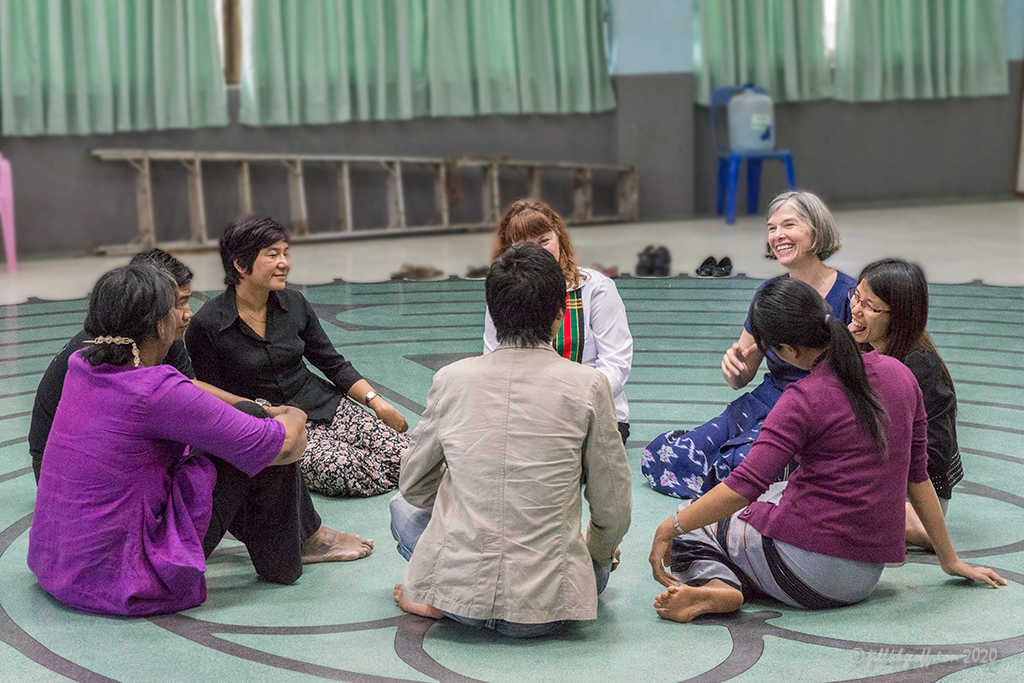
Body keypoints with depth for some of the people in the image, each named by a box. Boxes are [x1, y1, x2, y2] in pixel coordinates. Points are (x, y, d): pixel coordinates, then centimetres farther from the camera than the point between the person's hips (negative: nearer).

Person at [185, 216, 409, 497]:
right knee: (369, 476, -26)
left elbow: (335, 364, 10)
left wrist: (376, 401, -1)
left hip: (322, 406, 5)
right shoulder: (206, 326, -12)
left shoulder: (295, 304, 3)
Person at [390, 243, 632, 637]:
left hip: (460, 590, 1)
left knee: (403, 506, 30)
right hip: (544, 607, -1)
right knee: (597, 560, 34)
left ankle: (434, 598, 6)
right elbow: (613, 511, -3)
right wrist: (598, 553, 19)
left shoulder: (452, 379, -3)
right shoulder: (588, 386, -9)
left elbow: (414, 485, 11)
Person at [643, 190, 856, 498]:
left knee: (740, 462, -33)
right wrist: (733, 363, -10)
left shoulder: (848, 294, -8)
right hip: (766, 402, 5)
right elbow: (739, 379, 13)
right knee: (659, 456, -11)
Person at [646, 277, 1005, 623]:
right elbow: (917, 476, 10)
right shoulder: (898, 374, 4)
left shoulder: (805, 399, -17)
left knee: (688, 518, 15)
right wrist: (950, 560, 17)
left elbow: (746, 485, -22)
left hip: (805, 568, -8)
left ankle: (712, 584, -12)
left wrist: (668, 529, -14)